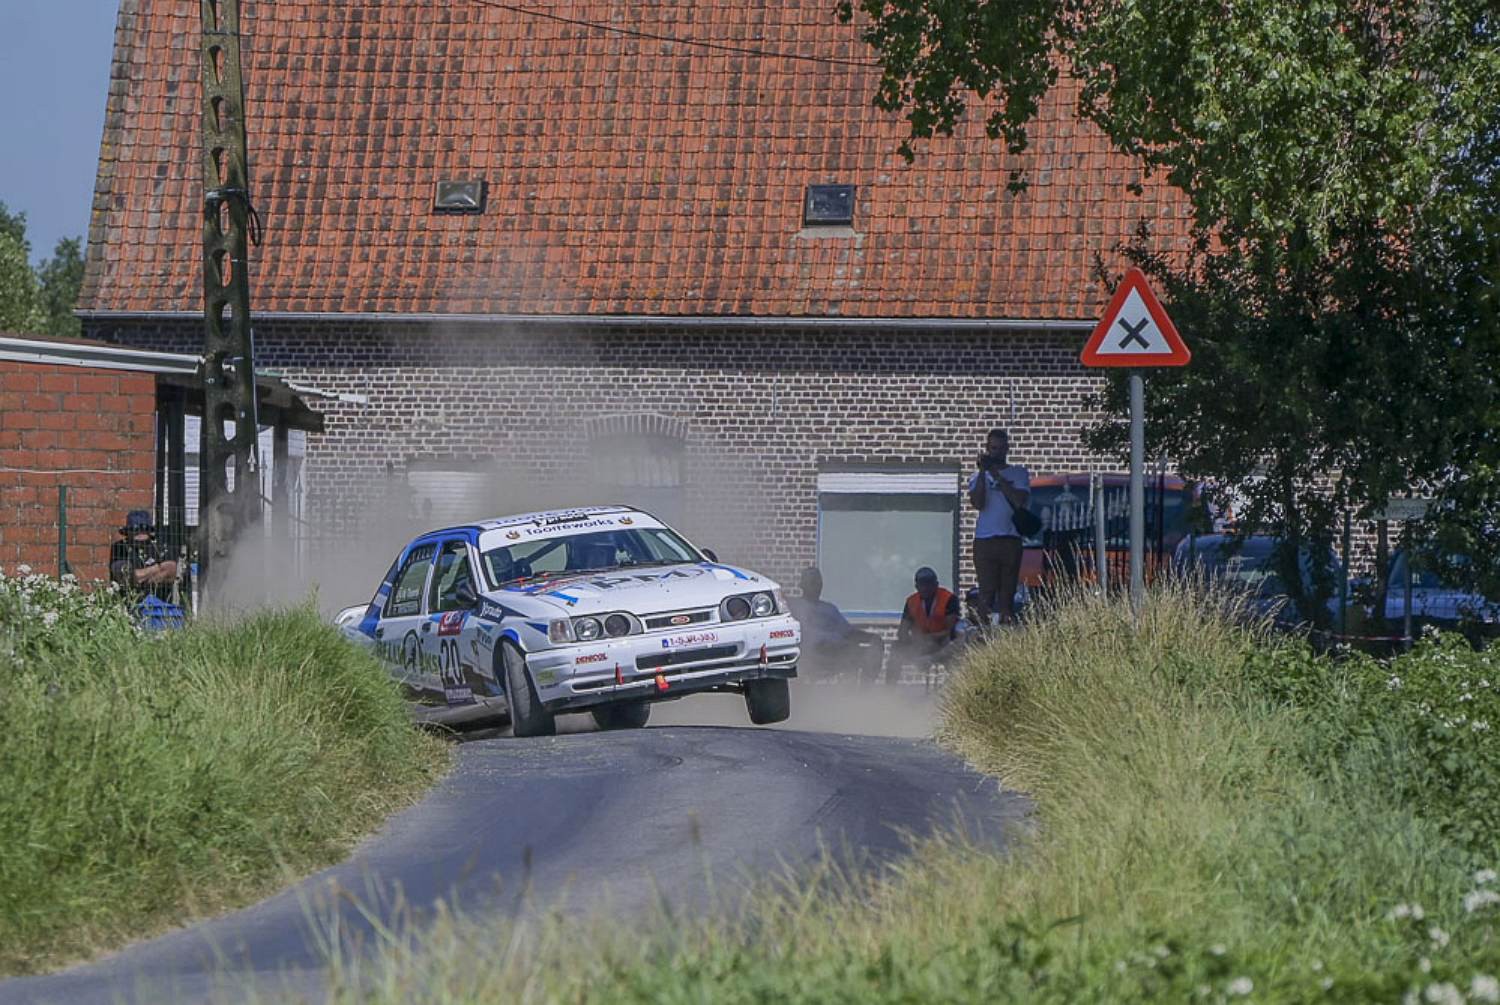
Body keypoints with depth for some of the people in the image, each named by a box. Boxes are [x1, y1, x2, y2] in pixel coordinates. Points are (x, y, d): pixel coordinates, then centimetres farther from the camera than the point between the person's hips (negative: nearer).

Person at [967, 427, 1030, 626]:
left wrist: (997, 476, -6)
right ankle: (984, 629, -12)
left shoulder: (1018, 473, 12)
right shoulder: (978, 476, 15)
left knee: (1008, 591, -3)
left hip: (1010, 540, 0)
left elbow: (1020, 501, -5)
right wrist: (983, 473, -7)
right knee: (987, 591, -9)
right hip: (984, 540, 0)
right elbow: (977, 503, -3)